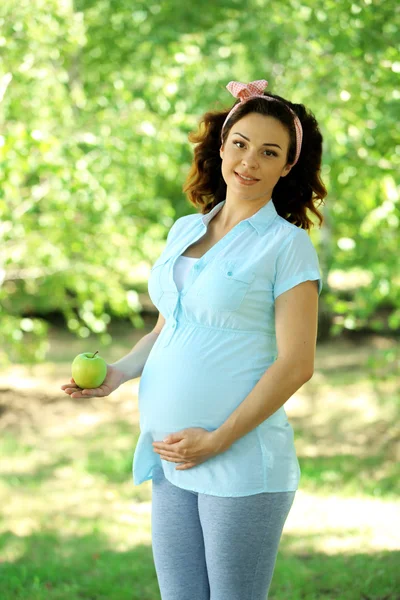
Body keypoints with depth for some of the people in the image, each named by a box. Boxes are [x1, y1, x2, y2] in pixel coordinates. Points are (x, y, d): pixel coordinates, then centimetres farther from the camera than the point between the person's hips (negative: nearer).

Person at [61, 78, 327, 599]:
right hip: (172, 459, 6)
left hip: (243, 462, -6)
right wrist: (118, 374, 3)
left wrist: (217, 441, -14)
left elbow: (296, 363, -11)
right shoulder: (185, 232, 13)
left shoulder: (288, 244, -5)